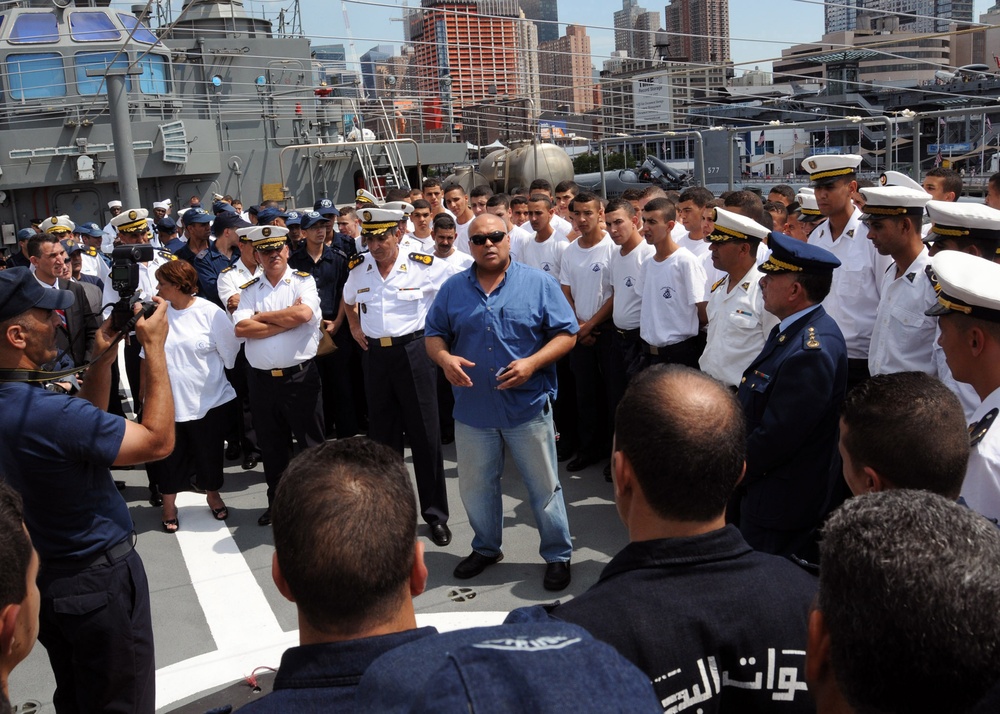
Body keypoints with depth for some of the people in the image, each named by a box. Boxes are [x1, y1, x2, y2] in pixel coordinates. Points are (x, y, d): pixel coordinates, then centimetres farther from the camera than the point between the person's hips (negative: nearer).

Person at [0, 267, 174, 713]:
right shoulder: (46, 412, -33)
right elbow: (158, 441, -25)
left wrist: (102, 362, -1)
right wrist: (155, 348, -19)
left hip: (39, 578, 8)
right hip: (98, 580, -8)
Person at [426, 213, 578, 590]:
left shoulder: (539, 283, -3)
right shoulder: (453, 289, 5)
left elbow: (567, 334, -4)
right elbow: (433, 334, 10)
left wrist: (532, 363, -19)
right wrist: (444, 358, -13)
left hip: (528, 406, -3)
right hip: (472, 408, 3)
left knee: (544, 486, 7)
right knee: (476, 487, 16)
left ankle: (558, 555, 25)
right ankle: (485, 548, 37)